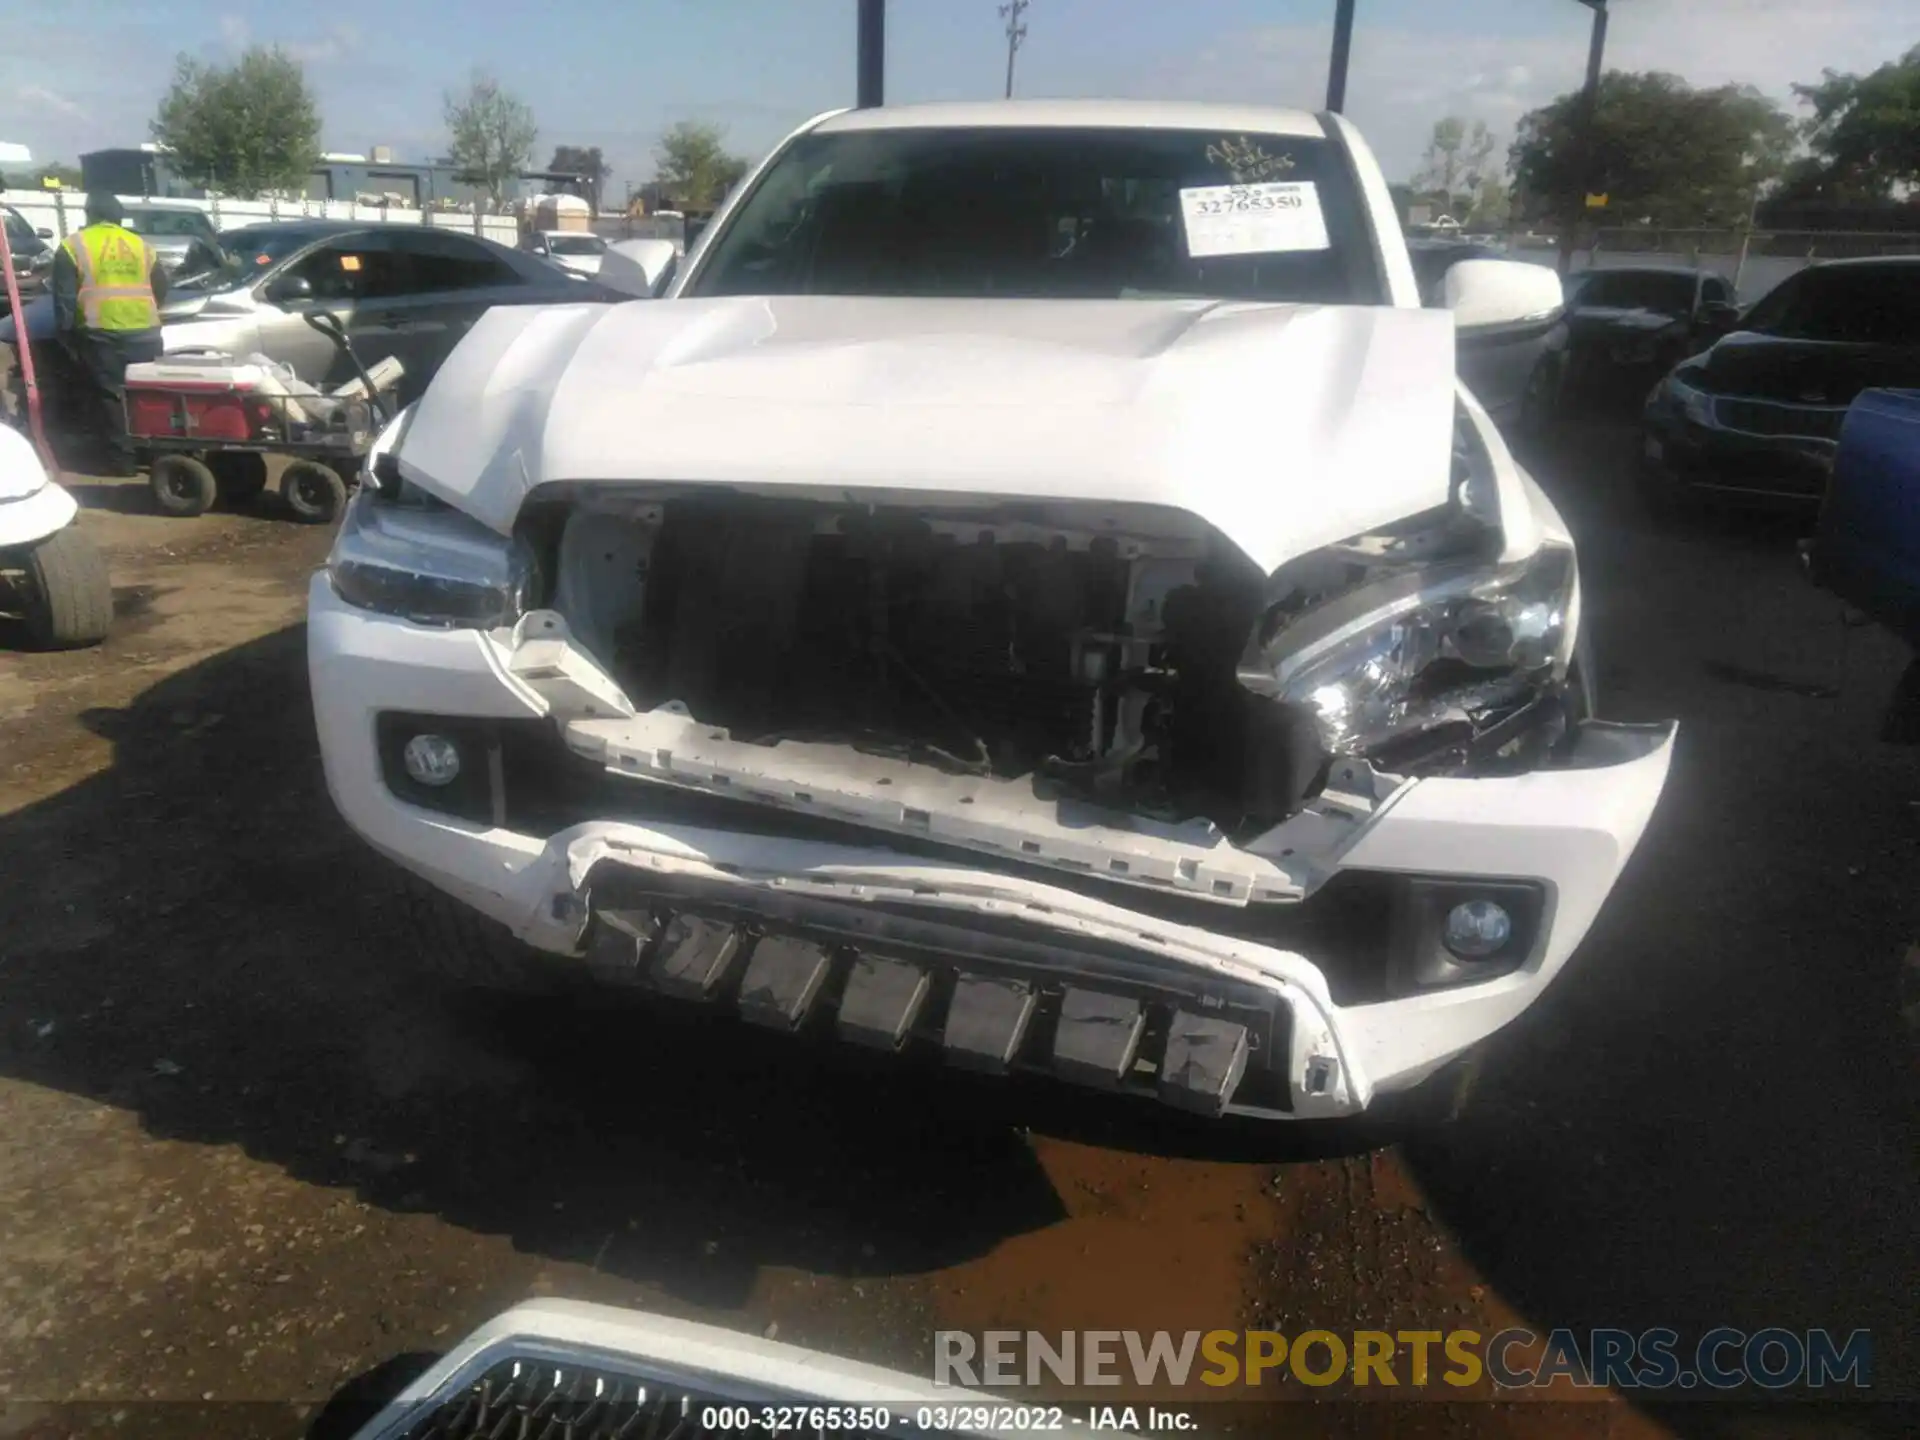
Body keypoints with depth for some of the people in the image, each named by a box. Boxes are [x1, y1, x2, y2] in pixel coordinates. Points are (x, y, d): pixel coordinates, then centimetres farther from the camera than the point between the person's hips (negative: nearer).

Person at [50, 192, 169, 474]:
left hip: (100, 334, -3)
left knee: (111, 396, 1)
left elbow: (64, 298, -1)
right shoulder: (142, 245, 11)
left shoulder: (74, 245, 3)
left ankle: (124, 459, 1)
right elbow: (161, 289, 17)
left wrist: (67, 335, 6)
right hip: (143, 332, 3)